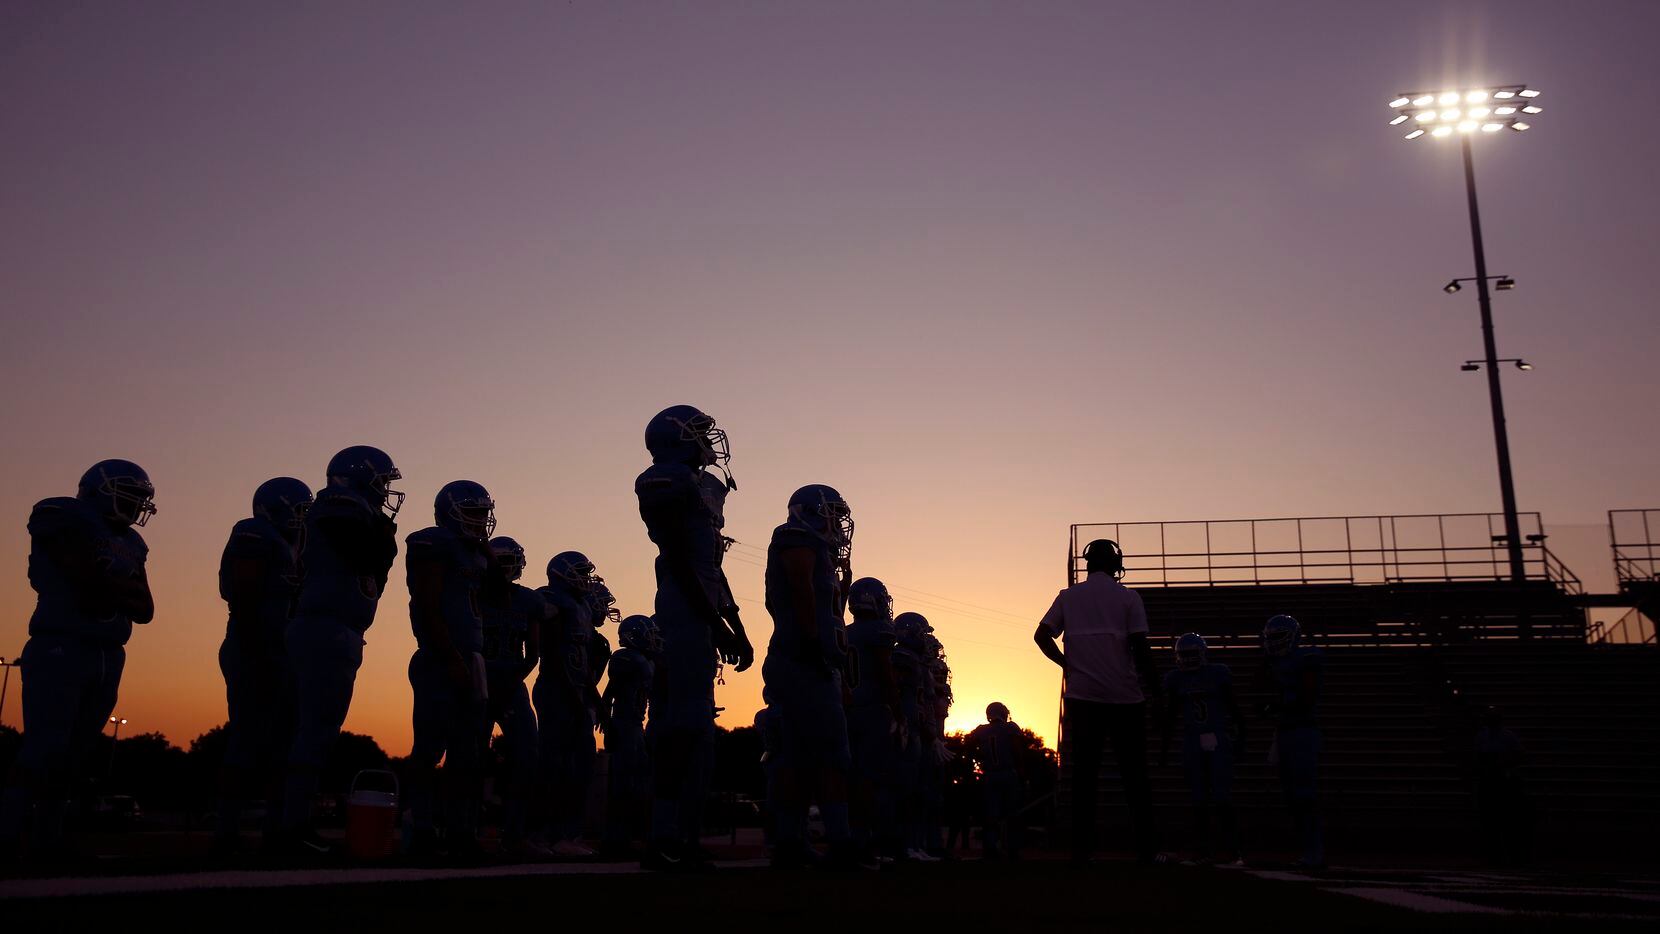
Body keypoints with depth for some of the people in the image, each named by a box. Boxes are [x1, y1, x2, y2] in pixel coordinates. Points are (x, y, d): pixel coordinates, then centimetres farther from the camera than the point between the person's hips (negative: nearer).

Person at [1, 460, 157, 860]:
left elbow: (145, 609, 8)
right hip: (61, 649, -7)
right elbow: (91, 589, -15)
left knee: (75, 752, 6)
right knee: (45, 746, -13)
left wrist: (107, 587, -6)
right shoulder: (63, 521, -4)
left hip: (107, 657, 7)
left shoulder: (129, 544, 18)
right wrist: (124, 588, 3)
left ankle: (46, 837, 11)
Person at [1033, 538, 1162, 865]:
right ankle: (1147, 850, 6)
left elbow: (1042, 635, 0)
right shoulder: (1128, 598, 0)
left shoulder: (1069, 597, 7)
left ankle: (1081, 850, 2)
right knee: (1135, 774, 5)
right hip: (1125, 696, -1)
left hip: (1082, 695, 2)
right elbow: (1140, 648, -4)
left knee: (1084, 774, 4)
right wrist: (1154, 690, 2)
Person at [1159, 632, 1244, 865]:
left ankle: (1231, 851, -1)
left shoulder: (1219, 673, 0)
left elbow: (1232, 706, 7)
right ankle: (1206, 850, 10)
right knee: (1199, 800, 3)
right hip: (1192, 742, 2)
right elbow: (1170, 714, 12)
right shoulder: (1175, 678, 5)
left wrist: (1240, 736, 7)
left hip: (1219, 740, -2)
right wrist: (1165, 744, 13)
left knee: (1222, 797, -6)